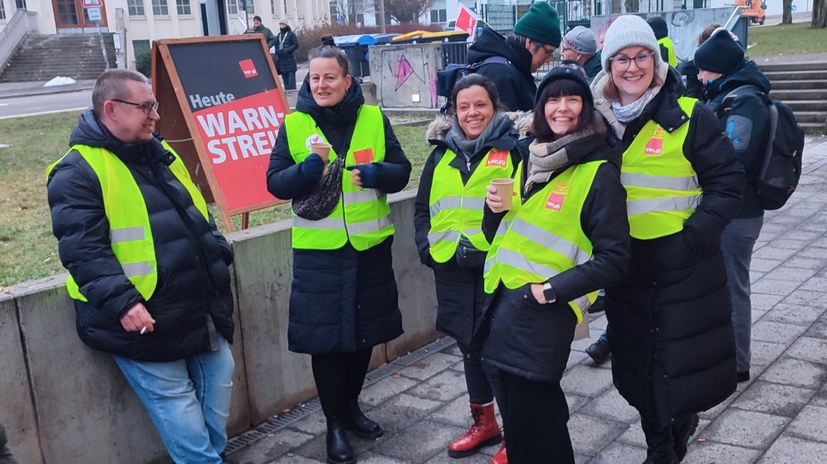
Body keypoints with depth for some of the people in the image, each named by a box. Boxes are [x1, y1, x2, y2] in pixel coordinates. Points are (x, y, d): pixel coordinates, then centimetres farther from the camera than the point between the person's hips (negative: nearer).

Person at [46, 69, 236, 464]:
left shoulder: (158, 154, 13)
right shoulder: (79, 172, -13)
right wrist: (121, 302, -28)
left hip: (201, 309, 8)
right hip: (146, 320, -8)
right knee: (178, 405, -1)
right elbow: (83, 250, -20)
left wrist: (218, 254, 12)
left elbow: (197, 215, 22)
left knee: (218, 383, 15)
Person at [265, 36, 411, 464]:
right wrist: (302, 173, -22)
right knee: (325, 334, 3)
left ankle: (351, 406, 37)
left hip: (370, 245, 2)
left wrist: (377, 173, -19)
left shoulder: (373, 118, 1)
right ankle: (334, 423, 21)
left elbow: (401, 170, 2)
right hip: (319, 250, -2)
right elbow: (275, 183, -2)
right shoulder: (293, 124, -2)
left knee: (366, 328, 15)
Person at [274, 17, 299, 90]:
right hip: (281, 59, 6)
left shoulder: (291, 33, -2)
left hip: (290, 59, -6)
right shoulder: (279, 35, 16)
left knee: (291, 78, -10)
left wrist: (287, 50, -17)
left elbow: (296, 44, -8)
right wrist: (278, 51, -6)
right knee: (285, 78, 9)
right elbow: (276, 45, 16)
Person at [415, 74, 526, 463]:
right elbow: (423, 207, 18)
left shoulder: (513, 148, -3)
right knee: (470, 342, 15)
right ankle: (484, 422, 32)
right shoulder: (442, 153, 12)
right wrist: (426, 247, 6)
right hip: (452, 269, 5)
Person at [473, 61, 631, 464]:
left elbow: (613, 257, -12)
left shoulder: (599, 172, -9)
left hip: (544, 313, -6)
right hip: (503, 303, 7)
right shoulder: (530, 159, 11)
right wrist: (495, 209, -3)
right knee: (517, 411, 15)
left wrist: (552, 289, -18)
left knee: (531, 420, -1)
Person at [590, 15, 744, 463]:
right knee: (637, 360, 12)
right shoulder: (599, 118, 3)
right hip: (625, 261, 4)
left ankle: (681, 420, 33)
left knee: (681, 356, 3)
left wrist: (697, 235, -17)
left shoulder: (688, 116, -9)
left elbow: (726, 182, -7)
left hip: (682, 260, -4)